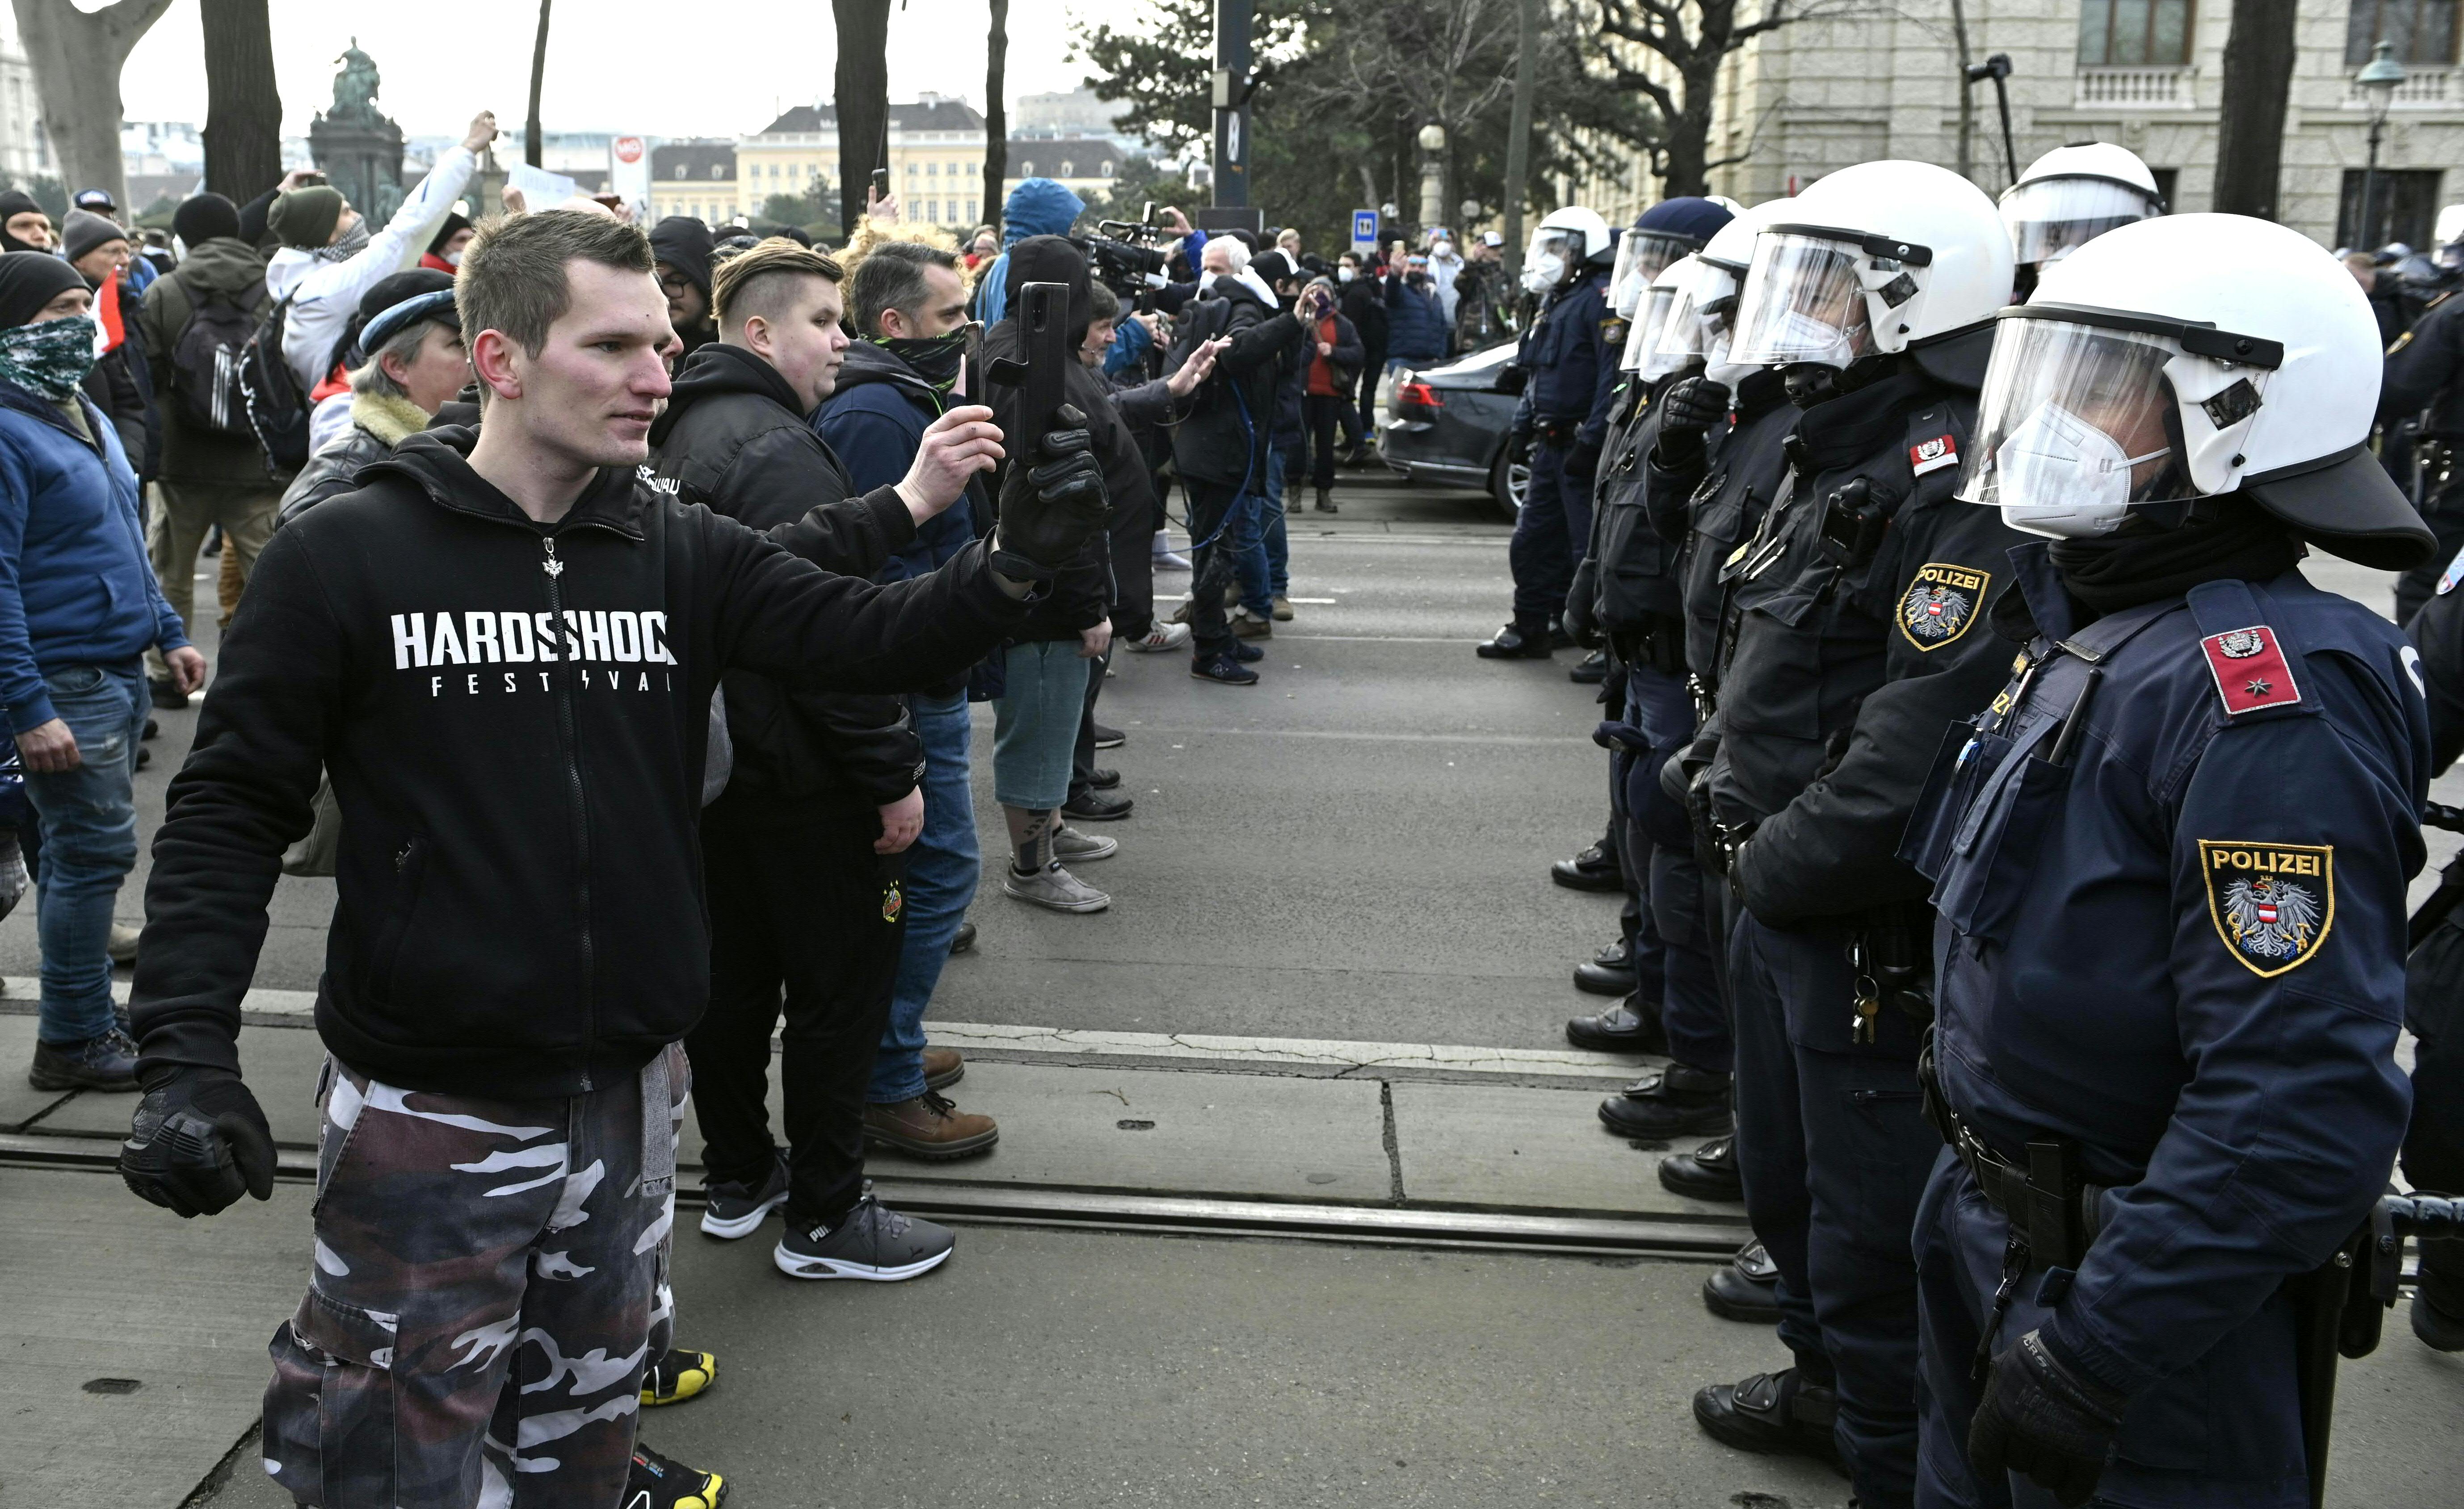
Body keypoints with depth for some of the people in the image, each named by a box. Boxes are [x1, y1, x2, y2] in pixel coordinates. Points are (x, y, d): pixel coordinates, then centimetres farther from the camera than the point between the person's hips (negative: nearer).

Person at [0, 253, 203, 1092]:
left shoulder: (87, 417, 14)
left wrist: (167, 634, 20)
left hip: (120, 671, 9)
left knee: (81, 851, 15)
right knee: (96, 850, -5)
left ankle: (81, 1019, 25)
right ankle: (72, 1041, 6)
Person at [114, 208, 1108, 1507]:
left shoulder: (683, 555, 0)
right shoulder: (345, 558, -9)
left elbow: (867, 637, -10)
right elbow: (229, 813, -6)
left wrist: (1014, 566, -29)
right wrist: (187, 1058, -16)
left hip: (626, 1101, 4)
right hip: (428, 1118, -4)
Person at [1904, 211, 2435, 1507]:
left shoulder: (2263, 693, -25)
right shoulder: (2091, 630, 5)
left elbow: (2304, 1103, -31)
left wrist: (2094, 1351, -29)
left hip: (2155, 1294, -9)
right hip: (1997, 1240, 9)